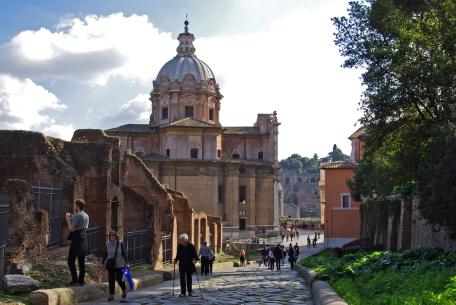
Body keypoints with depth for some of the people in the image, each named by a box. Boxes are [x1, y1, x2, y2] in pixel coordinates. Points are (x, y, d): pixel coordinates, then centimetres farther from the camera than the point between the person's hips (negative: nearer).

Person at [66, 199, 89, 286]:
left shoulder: (77, 216, -14)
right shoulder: (86, 216, 14)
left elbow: (71, 229, -15)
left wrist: (68, 219, -3)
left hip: (77, 240, -9)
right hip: (84, 239, 9)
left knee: (71, 261, -4)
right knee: (82, 261, 10)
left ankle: (74, 280, -10)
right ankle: (81, 281, 10)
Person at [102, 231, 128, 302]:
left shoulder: (120, 243, -8)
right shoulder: (107, 244, -1)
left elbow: (124, 253, -6)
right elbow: (105, 254, 7)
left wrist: (126, 262, -11)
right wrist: (103, 263, 5)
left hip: (119, 265, -2)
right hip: (110, 265, 2)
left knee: (119, 279, -7)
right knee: (111, 280, 0)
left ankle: (124, 290, 22)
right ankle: (111, 296, 8)